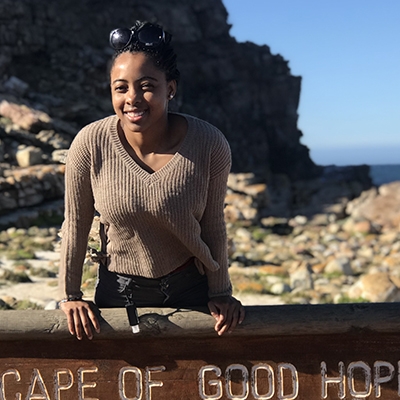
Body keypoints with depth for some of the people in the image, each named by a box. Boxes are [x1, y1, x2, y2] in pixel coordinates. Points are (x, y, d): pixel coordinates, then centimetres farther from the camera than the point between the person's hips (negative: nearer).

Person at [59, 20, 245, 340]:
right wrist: (70, 296, -2)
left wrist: (220, 293, -1)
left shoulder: (210, 145, -21)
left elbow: (213, 225, -8)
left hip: (191, 288, 0)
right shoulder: (90, 144, -20)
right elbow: (76, 224, -7)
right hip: (119, 290, 0)